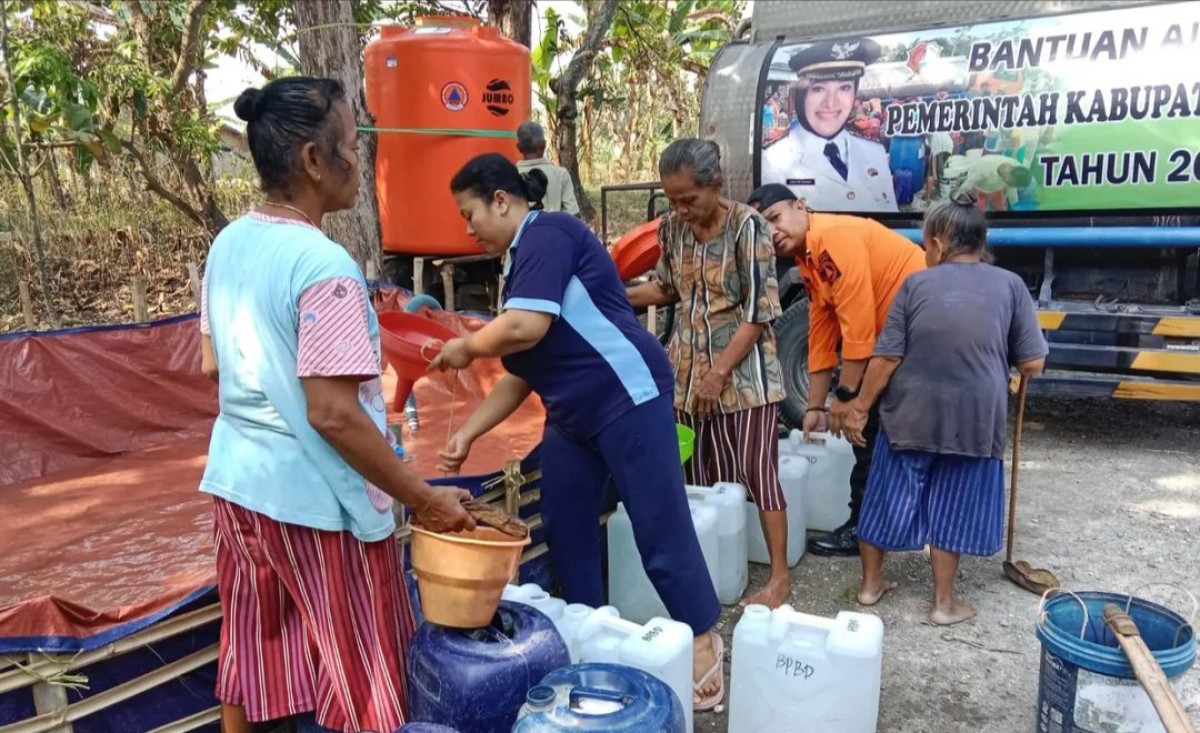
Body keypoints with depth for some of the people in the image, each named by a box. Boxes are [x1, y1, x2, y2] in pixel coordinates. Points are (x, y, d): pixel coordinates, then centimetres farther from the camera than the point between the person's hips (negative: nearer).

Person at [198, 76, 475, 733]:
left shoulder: (227, 245, 3)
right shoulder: (323, 265, -23)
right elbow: (334, 414, -26)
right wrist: (424, 499, -18)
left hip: (238, 482, 8)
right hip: (313, 498, -8)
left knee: (249, 654, 24)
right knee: (360, 676, 10)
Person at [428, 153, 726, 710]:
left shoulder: (547, 233, -10)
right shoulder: (524, 258, 18)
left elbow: (526, 327, -24)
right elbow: (523, 372, 18)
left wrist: (466, 347, -6)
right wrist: (469, 432, 13)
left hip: (627, 398, -10)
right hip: (573, 415, 10)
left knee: (660, 530, -1)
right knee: (564, 529, 13)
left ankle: (704, 640, 17)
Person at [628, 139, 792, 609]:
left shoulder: (746, 226, -15)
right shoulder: (672, 227, 2)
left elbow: (758, 311, -16)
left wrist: (720, 372, -18)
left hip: (744, 369, -5)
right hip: (689, 367, 6)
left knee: (757, 472, -1)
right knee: (699, 476, 10)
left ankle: (780, 576, 12)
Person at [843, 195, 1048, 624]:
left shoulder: (917, 284, 1)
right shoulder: (1010, 285, 2)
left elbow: (887, 357, -4)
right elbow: (1032, 364, 1)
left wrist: (861, 407, 4)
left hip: (910, 412, 0)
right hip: (973, 418, 0)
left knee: (889, 497, 15)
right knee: (950, 506, 12)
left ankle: (871, 584, 28)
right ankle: (944, 601, 22)